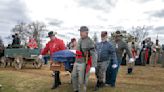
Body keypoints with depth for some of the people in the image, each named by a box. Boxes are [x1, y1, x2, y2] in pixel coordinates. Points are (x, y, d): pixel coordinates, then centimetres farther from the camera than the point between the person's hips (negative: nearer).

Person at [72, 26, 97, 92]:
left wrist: (93, 66, -21)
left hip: (83, 63, -8)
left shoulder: (90, 42, -14)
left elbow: (93, 54, -17)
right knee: (74, 76, 16)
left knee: (82, 79, 1)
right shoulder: (79, 40, 9)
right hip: (76, 62, 8)